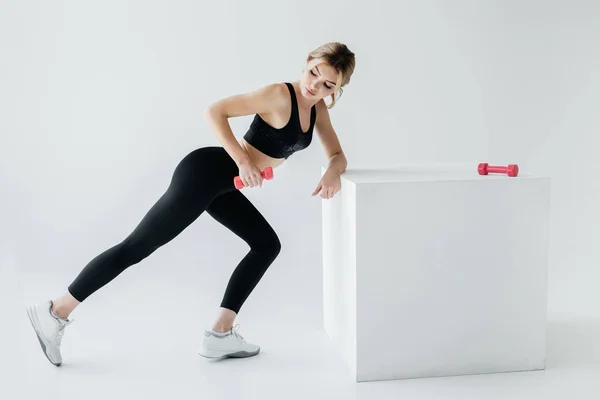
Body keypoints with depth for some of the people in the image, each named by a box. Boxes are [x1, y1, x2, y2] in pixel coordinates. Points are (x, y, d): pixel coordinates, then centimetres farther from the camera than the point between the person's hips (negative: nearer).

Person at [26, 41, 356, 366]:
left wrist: (332, 171, -13)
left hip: (220, 184, 9)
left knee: (267, 245, 13)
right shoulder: (278, 95, -18)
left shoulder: (317, 108, 6)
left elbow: (337, 154, 10)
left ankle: (220, 334, 11)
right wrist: (242, 162, -26)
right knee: (138, 246, -7)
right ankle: (55, 312, 3)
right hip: (203, 173, -9)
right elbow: (214, 112, -21)